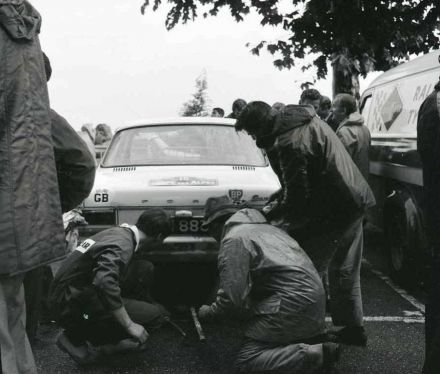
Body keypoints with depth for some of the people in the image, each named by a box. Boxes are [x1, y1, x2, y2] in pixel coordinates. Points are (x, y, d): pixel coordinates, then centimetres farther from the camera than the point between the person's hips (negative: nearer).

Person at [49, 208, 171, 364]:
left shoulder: (120, 231, 10)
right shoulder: (122, 244, -20)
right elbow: (104, 282, -37)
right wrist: (129, 325, -26)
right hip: (73, 307, -9)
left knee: (145, 269, 6)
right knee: (156, 314, -13)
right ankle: (77, 339, -5)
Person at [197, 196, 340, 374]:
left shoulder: (234, 239, -6)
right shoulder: (265, 227, 24)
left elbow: (232, 297, -13)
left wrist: (208, 312, 6)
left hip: (293, 303, -10)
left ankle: (314, 355, -20)